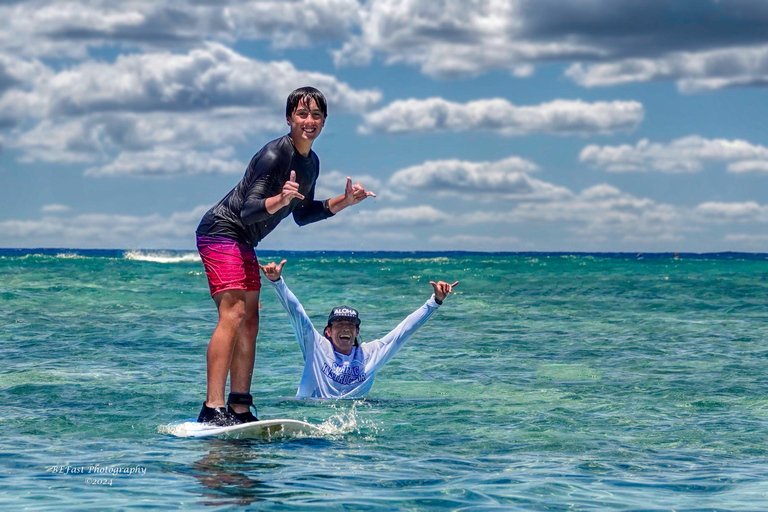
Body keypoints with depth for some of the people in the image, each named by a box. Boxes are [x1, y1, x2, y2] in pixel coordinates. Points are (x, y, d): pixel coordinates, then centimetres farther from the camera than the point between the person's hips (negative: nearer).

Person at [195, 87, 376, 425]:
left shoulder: (312, 163, 10)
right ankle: (212, 409, -27)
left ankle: (240, 409, 7)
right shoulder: (274, 155, -19)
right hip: (221, 230, -10)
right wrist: (280, 199, -42)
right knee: (233, 313, -21)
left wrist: (344, 201, 14)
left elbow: (301, 216, 21)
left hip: (242, 243, 10)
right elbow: (249, 210, -25)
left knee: (249, 320, 6)